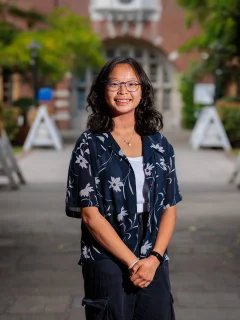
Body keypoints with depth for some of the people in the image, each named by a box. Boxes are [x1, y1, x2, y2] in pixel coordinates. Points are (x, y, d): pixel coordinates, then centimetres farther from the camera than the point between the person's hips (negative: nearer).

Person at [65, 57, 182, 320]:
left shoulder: (159, 145, 7)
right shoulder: (90, 145, -3)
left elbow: (169, 208, 6)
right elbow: (90, 215, -8)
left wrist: (154, 258, -9)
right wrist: (132, 262, -12)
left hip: (154, 264, 3)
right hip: (108, 263, -3)